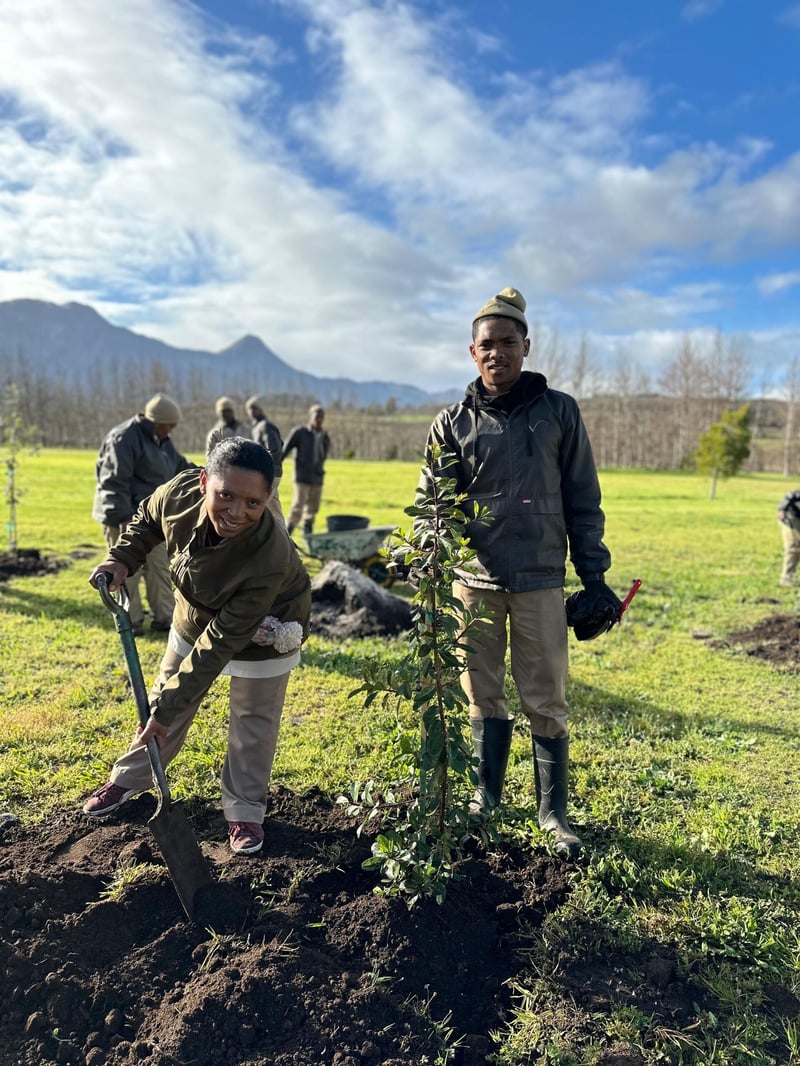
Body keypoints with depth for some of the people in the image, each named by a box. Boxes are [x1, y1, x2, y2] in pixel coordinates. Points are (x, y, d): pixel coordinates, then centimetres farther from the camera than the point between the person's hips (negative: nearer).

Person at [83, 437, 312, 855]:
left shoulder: (270, 559, -43)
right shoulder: (180, 493, -31)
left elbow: (221, 642, -36)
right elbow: (147, 520, -3)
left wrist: (166, 710, -30)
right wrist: (122, 559, -20)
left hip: (260, 632, -5)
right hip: (196, 615, 5)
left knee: (252, 725, 6)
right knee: (165, 695, 19)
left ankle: (244, 811, 29)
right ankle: (128, 779, 41)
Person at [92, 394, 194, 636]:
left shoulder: (161, 441, 11)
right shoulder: (124, 439, -18)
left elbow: (181, 466, 24)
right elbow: (114, 481, -23)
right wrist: (123, 517, -28)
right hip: (124, 517, -9)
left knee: (160, 566, 11)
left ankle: (163, 618, 20)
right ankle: (131, 622, 11)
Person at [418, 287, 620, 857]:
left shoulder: (559, 411, 1)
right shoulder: (454, 422, 3)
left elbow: (583, 499, 3)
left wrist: (593, 574, 0)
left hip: (541, 581, -1)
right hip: (475, 582, 2)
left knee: (546, 702, 6)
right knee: (484, 696, 14)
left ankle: (554, 813, 24)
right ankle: (487, 796, 33)